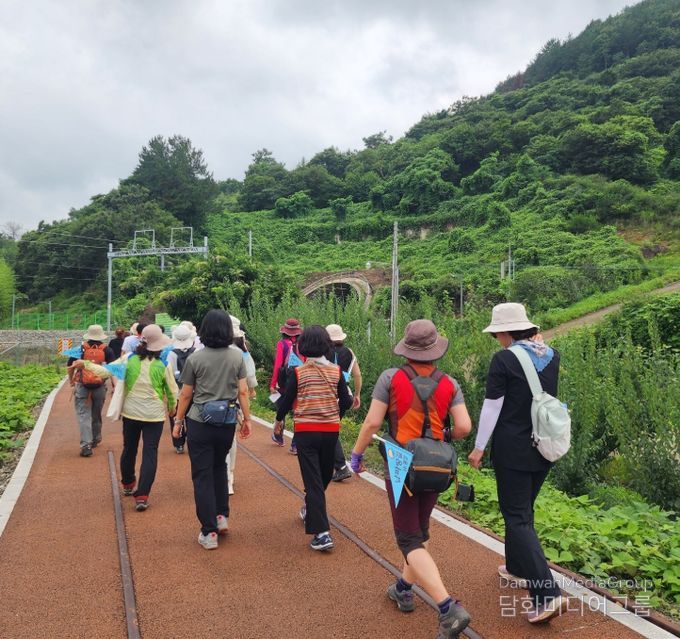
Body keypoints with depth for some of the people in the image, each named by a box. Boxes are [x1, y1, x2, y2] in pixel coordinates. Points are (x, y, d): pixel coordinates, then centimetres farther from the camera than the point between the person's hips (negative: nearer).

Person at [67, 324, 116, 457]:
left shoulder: (80, 349, 1)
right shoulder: (107, 350, 0)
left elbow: (70, 366, 6)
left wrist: (71, 380, 22)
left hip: (82, 386, -1)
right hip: (100, 387, 1)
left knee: (83, 415, 0)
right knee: (97, 415, 18)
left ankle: (86, 445, -11)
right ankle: (95, 440, 34)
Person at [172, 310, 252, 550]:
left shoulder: (195, 358, -7)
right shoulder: (237, 356, -2)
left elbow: (186, 395, -3)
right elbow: (243, 391, -1)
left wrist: (178, 421, 9)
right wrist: (247, 419, 8)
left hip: (199, 422, -3)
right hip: (227, 423, 3)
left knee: (202, 476, 5)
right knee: (219, 467, 25)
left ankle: (209, 533, 8)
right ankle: (222, 516, 25)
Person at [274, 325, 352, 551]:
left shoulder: (298, 372, -9)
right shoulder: (336, 371, -2)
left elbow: (287, 400, -3)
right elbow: (346, 401, 1)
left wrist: (279, 419, 16)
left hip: (305, 430, -3)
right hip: (331, 430, 3)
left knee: (312, 480, 0)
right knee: (324, 475, 23)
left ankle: (322, 533, -6)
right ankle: (311, 510, 45)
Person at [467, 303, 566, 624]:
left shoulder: (504, 359, -16)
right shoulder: (552, 355, 2)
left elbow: (492, 407, -15)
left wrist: (479, 448, -5)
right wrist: (537, 342, 19)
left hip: (513, 450, -7)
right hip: (544, 447, 7)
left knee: (517, 517, 0)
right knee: (522, 509, 23)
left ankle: (547, 594, -7)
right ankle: (517, 568, 38)